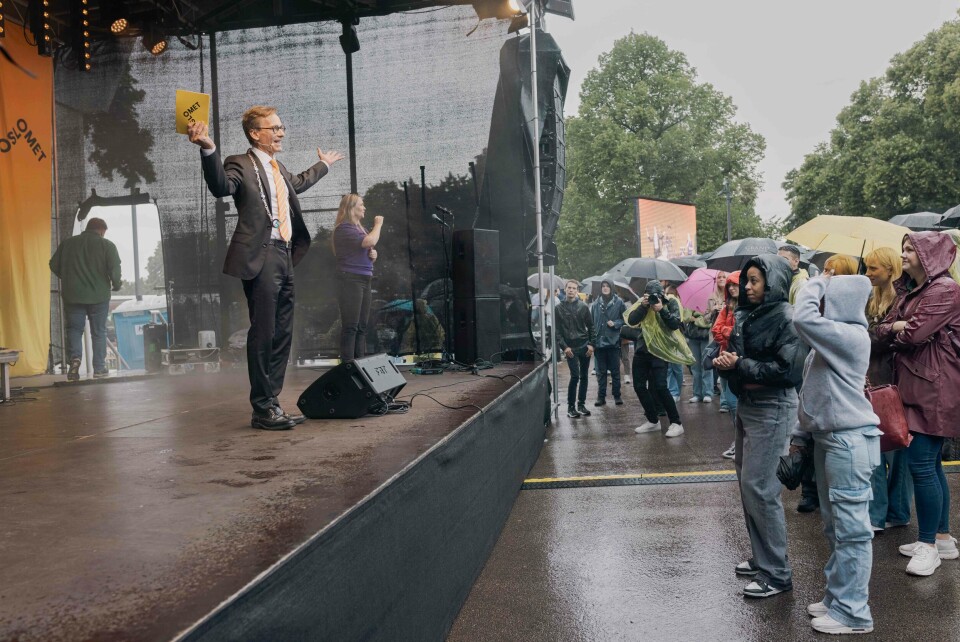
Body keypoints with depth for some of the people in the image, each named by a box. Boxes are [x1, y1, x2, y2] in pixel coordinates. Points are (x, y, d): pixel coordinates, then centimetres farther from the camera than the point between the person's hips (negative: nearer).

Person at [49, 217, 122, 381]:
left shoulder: (67, 243, 7)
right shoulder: (107, 245, -4)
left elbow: (54, 265, 9)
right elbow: (115, 268, -14)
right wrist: (116, 285, 3)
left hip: (72, 295, 2)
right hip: (99, 296, -2)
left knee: (74, 329, 12)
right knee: (98, 332, 8)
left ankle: (74, 357, -12)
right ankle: (99, 369, 9)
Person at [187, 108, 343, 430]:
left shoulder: (278, 169, 22)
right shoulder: (240, 165, -4)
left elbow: (298, 183, 43)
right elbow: (221, 187, -25)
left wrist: (324, 164, 56)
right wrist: (208, 149, -39)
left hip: (285, 257, 9)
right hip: (261, 258, -9)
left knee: (282, 334, 11)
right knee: (263, 334, -6)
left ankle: (272, 403, 20)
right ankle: (262, 410, 2)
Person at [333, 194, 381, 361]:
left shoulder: (359, 228, 19)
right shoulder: (344, 228, -9)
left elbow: (367, 252, 30)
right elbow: (370, 241, -22)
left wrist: (373, 255, 6)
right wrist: (378, 224, -5)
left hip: (364, 280, 9)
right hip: (350, 280, -9)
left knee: (362, 327, 7)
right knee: (350, 326, -11)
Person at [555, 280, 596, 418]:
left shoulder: (583, 306, 5)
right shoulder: (559, 308, 2)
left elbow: (591, 326, 7)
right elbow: (557, 330, 0)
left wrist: (591, 344, -3)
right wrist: (564, 346, -9)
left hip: (584, 346, 2)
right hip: (570, 348, -2)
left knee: (584, 376, 7)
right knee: (575, 376, -10)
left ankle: (581, 404, 19)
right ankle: (571, 406, 1)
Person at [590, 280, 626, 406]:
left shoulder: (618, 302, -2)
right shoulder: (596, 303, 5)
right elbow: (591, 320, 9)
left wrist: (615, 323, -13)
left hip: (613, 341, -2)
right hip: (599, 341, 2)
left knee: (615, 370, 5)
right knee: (601, 371, 8)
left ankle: (617, 395, 14)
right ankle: (601, 396, 14)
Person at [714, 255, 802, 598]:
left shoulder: (785, 318, -13)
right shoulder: (745, 315, 9)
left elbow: (787, 370, -20)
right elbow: (733, 355, 16)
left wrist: (740, 365, -18)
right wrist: (723, 361, -7)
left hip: (771, 409, -8)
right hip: (747, 405, 8)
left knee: (759, 487, -7)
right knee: (747, 482, 14)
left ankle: (776, 573, 5)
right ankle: (761, 557, 29)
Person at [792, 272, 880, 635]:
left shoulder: (851, 336, -17)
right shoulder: (834, 338, 13)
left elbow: (802, 318, -28)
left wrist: (818, 282, -11)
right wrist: (804, 435, 18)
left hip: (849, 440, -10)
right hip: (829, 438, 10)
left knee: (851, 528, -3)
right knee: (834, 526, 18)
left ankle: (852, 613, 5)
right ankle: (837, 597, 30)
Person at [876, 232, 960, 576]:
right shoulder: (910, 290, 16)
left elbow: (914, 335, -20)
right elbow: (882, 330, 11)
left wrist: (896, 330, 0)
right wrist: (898, 327, -9)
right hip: (912, 386, 9)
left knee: (921, 463, -8)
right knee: (930, 464, 13)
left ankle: (929, 545, 3)